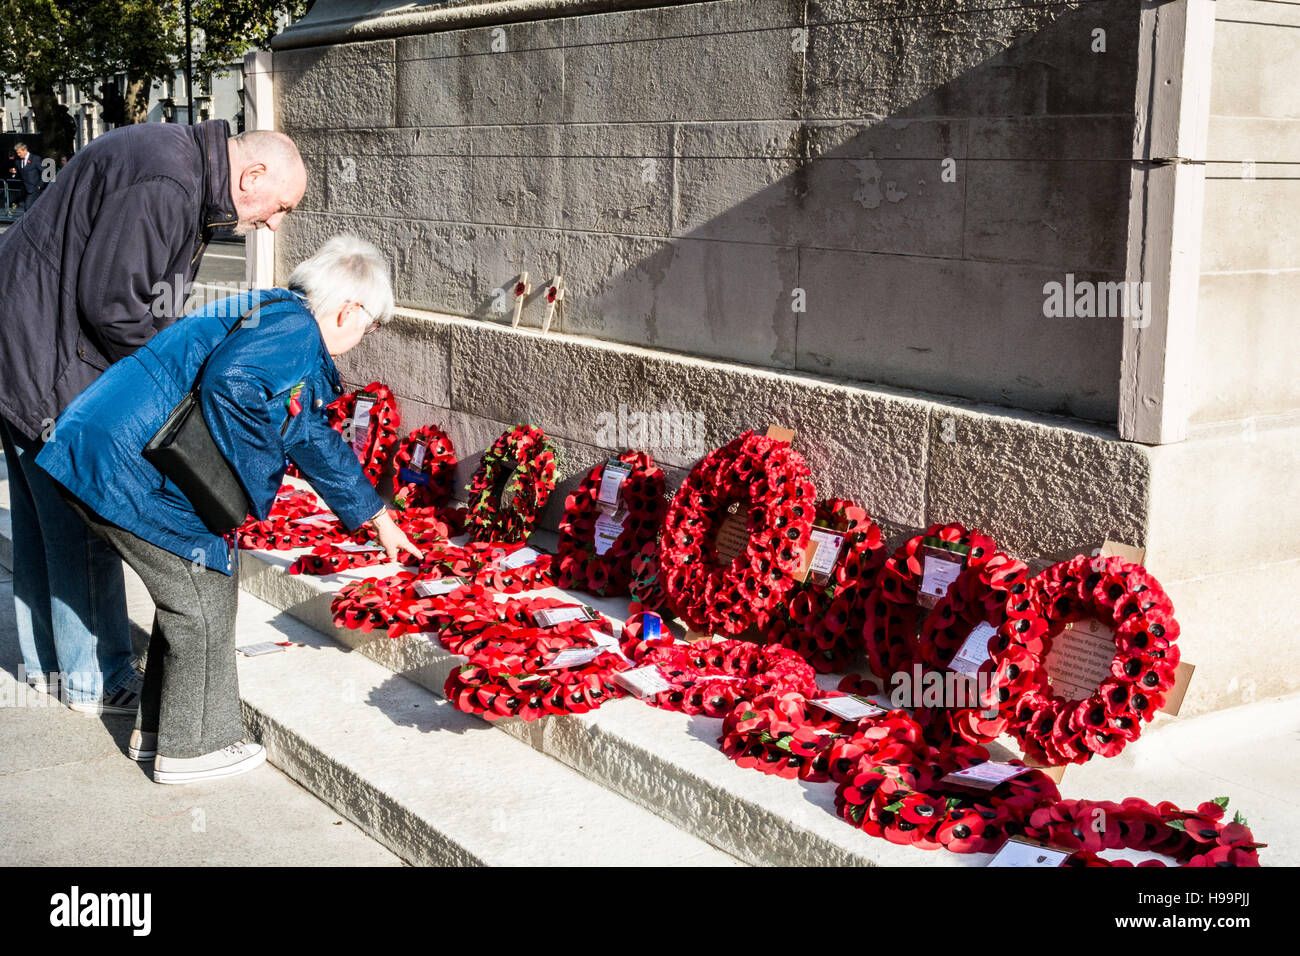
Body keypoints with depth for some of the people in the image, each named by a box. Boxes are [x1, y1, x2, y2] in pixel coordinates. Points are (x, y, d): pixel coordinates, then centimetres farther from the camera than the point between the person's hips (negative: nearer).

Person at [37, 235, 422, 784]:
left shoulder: (269, 317, 22)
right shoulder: (292, 329, -11)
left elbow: (317, 443, 31)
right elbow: (230, 381, -33)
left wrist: (380, 521, 38)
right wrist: (243, 480, -18)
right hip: (128, 468, -10)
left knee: (192, 591, 20)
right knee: (204, 599, 2)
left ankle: (158, 729, 31)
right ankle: (191, 748, 14)